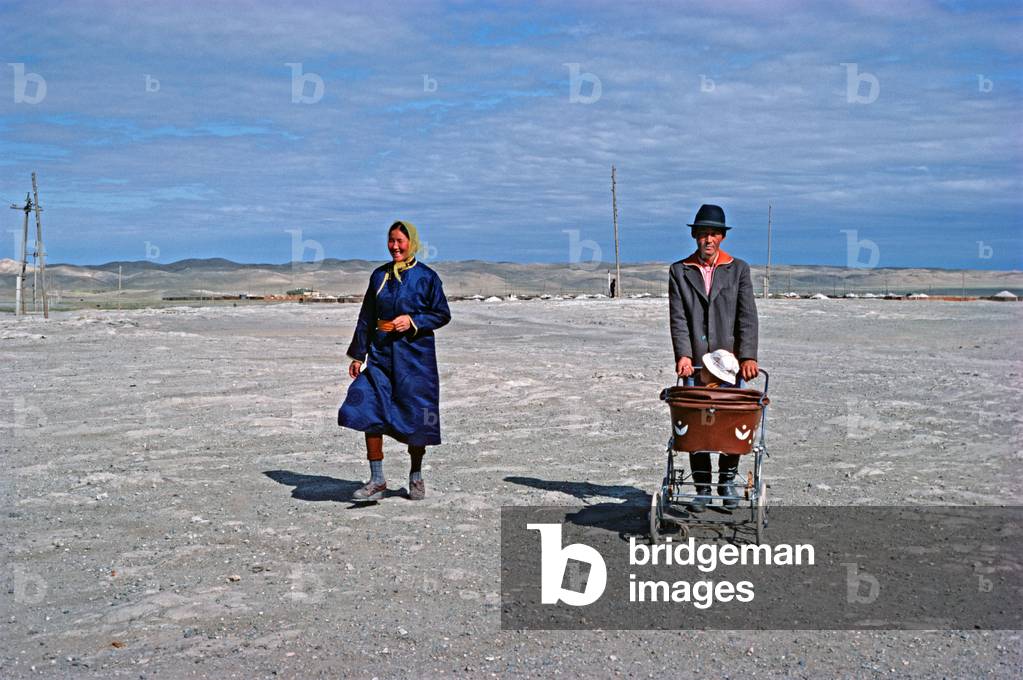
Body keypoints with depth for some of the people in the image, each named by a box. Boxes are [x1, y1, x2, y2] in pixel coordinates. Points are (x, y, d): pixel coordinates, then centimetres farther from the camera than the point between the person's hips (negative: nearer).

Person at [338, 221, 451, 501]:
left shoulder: (427, 277, -2)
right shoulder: (380, 275, 9)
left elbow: (442, 314, 0)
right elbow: (367, 317, 13)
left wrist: (413, 321, -16)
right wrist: (358, 355, 10)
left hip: (415, 355, -3)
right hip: (381, 353, 3)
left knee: (416, 418, 2)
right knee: (368, 412, -7)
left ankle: (416, 478, 22)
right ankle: (377, 481, 2)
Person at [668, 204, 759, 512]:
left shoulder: (738, 269, 5)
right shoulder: (679, 271, 6)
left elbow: (747, 316, -3)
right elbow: (678, 318, -2)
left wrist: (748, 356, -14)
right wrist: (683, 355, -16)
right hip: (695, 364, 0)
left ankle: (727, 481, 20)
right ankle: (702, 488, 9)